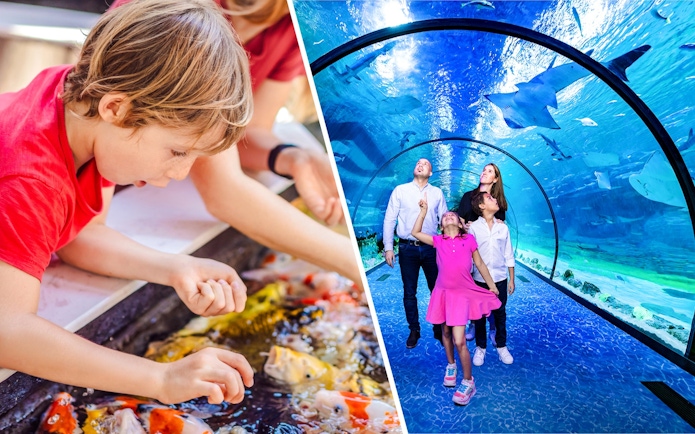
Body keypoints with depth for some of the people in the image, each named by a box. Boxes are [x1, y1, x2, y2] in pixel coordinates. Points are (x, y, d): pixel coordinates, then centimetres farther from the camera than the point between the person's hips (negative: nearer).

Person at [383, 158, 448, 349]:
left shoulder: (437, 193, 7)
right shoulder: (400, 190, 3)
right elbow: (389, 219, 1)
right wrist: (388, 247, -4)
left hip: (431, 248, 1)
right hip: (407, 248, -1)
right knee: (409, 292, 7)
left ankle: (439, 329, 20)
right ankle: (414, 330, 20)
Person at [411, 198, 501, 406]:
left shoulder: (469, 239, 0)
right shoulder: (438, 241, 3)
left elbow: (480, 264, 7)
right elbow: (415, 233, 0)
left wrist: (492, 286, 12)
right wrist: (424, 210, 0)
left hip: (462, 294, -3)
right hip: (443, 293, 3)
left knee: (459, 341, -9)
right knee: (445, 333, 17)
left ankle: (468, 383, 5)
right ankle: (451, 366, 41)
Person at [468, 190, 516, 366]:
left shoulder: (503, 227, 1)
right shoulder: (473, 228, -8)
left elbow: (509, 256, 6)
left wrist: (512, 279, 6)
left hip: (500, 279, 2)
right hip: (480, 279, -2)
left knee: (500, 314, 12)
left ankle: (501, 346, 28)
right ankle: (480, 347, 24)